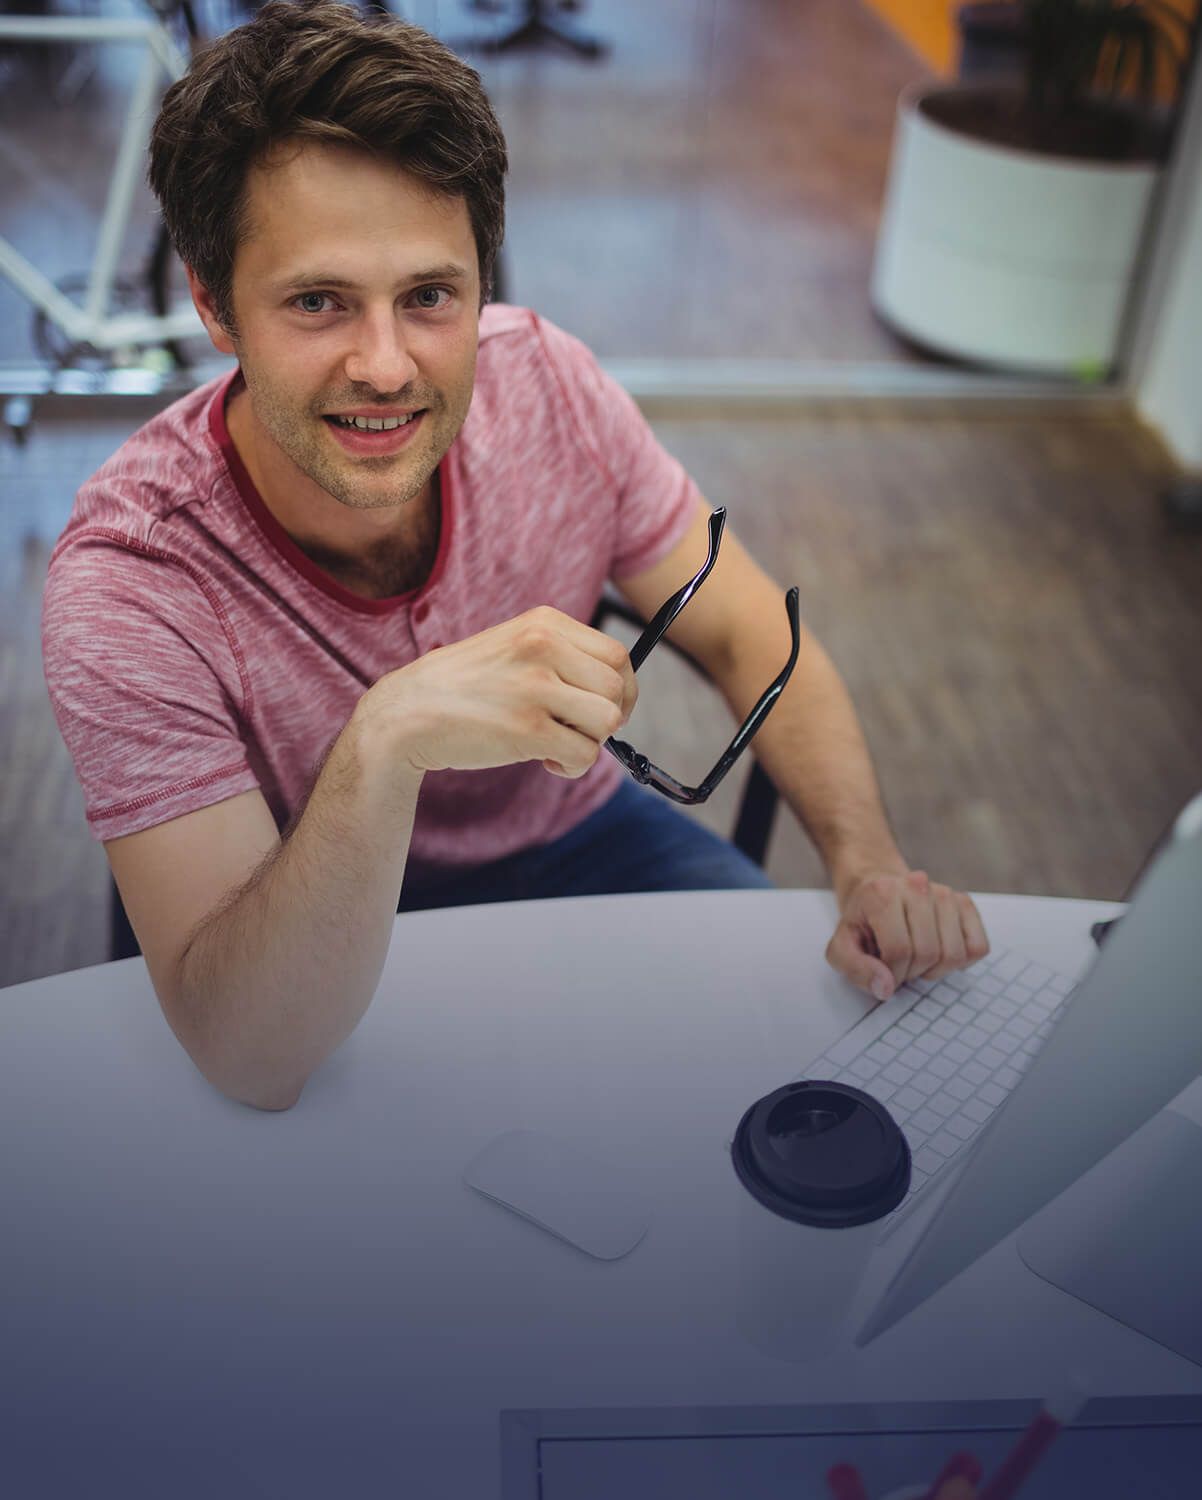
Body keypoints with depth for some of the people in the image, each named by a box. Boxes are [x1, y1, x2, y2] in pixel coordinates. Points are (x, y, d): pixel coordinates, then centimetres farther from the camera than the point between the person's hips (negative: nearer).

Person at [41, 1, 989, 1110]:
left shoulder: (545, 386, -19)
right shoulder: (127, 586, -29)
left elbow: (751, 639, -7)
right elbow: (252, 1064, -33)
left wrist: (872, 869, -24)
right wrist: (386, 743, -49)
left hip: (577, 832, 3)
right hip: (340, 938, -2)